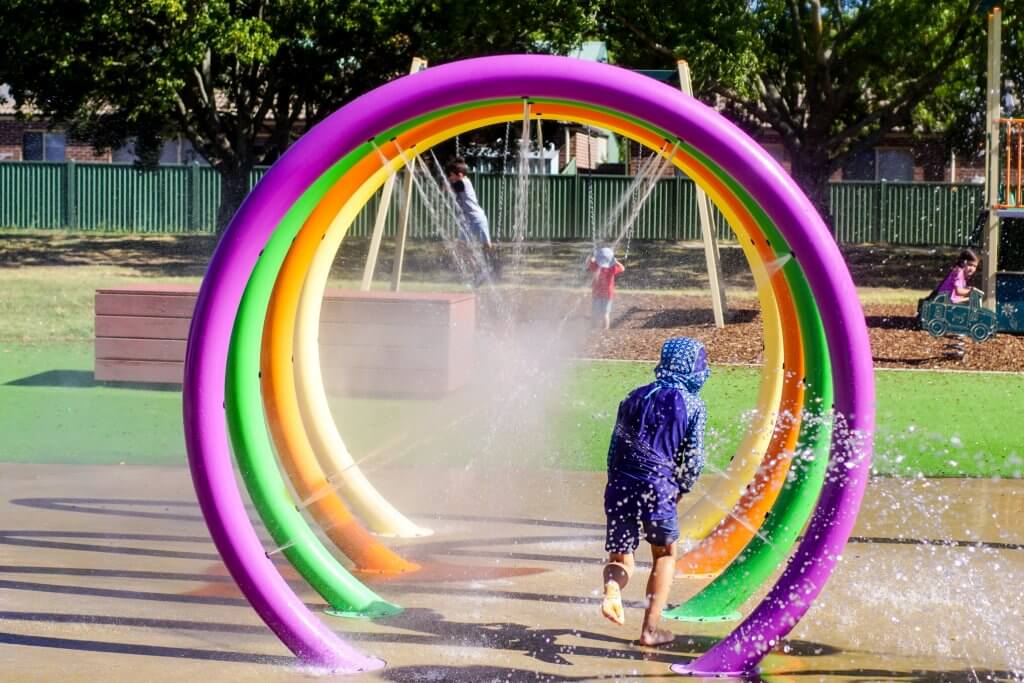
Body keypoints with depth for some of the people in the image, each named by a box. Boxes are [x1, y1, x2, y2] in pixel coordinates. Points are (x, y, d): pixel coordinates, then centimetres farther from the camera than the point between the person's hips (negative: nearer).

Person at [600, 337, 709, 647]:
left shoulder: (636, 397, 12)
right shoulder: (693, 406, 1)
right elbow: (693, 459, 1)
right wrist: (680, 490, 17)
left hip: (621, 485, 3)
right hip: (658, 487, -3)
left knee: (621, 559, 14)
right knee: (665, 555, 18)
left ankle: (612, 587, -22)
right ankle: (650, 629, 14)